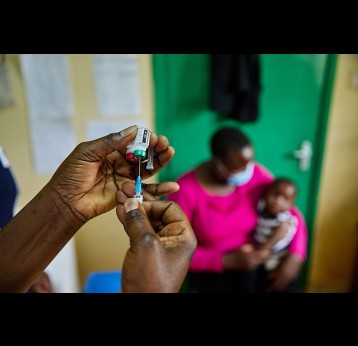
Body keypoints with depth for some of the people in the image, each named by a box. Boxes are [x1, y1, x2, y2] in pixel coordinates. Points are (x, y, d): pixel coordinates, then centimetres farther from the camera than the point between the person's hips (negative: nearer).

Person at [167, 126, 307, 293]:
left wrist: (294, 258, -19)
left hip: (256, 263, 3)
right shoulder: (185, 191, -21)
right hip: (211, 272, -2)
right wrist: (226, 261, -23)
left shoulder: (257, 175, -11)